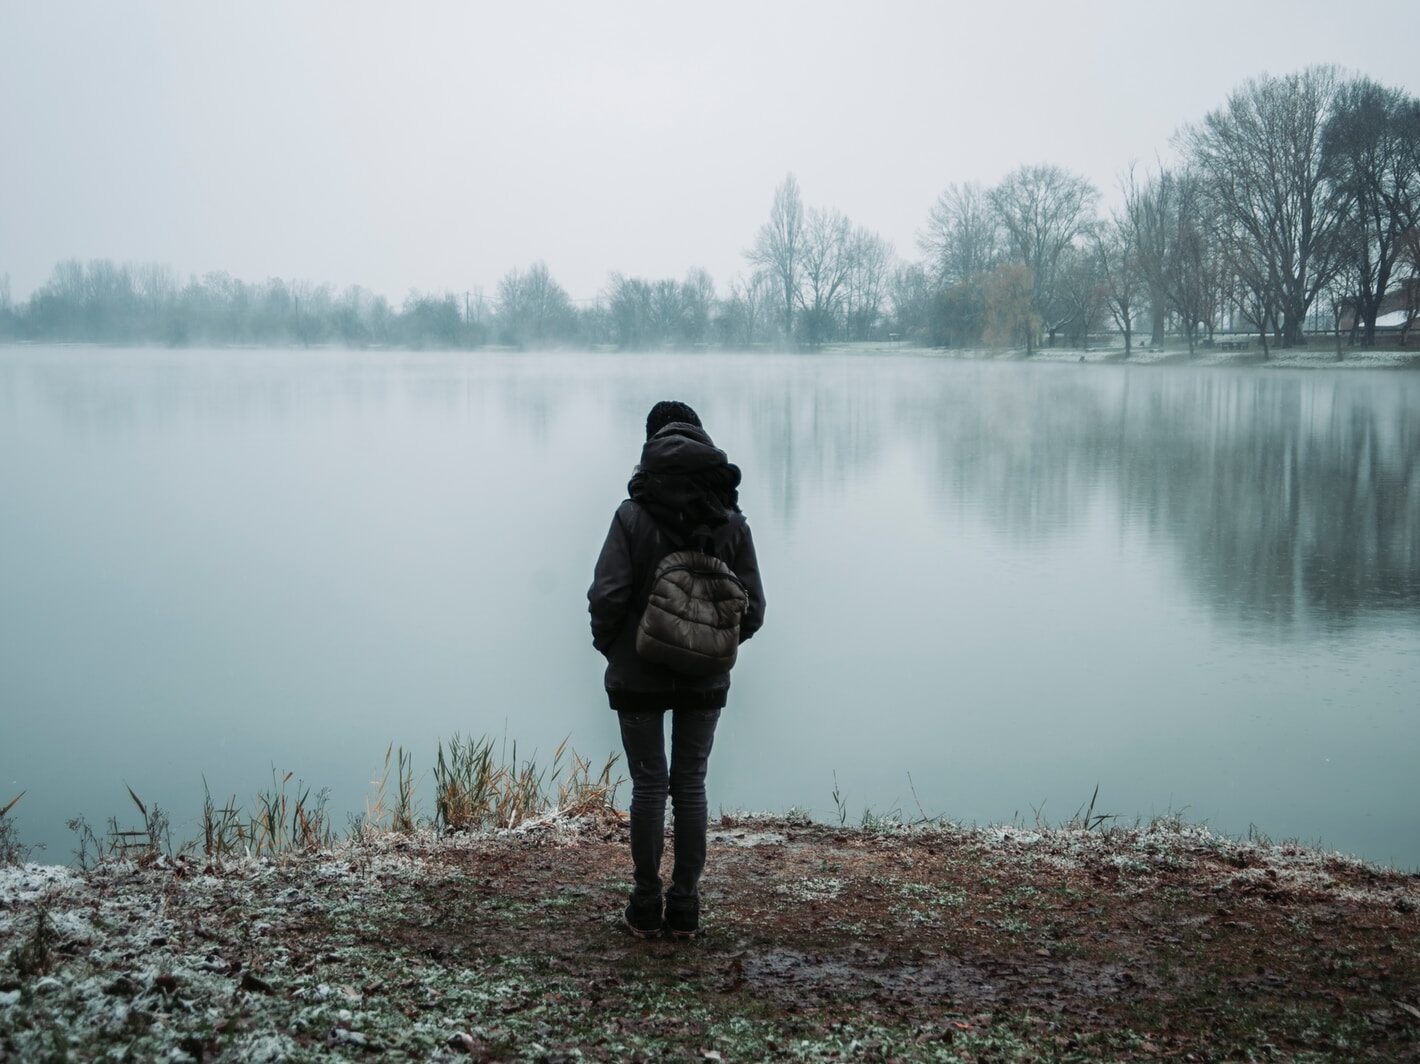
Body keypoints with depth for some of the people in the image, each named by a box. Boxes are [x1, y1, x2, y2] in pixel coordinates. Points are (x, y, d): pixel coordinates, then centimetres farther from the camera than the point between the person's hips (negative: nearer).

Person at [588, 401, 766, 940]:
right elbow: (752, 608, -1)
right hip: (706, 680, 2)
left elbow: (607, 595, -17)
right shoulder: (731, 521, -2)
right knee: (690, 786, 11)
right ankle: (685, 907, 14)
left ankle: (646, 906, 13)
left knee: (648, 785, 8)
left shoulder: (634, 514, -12)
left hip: (639, 677, -2)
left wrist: (609, 647, 2)